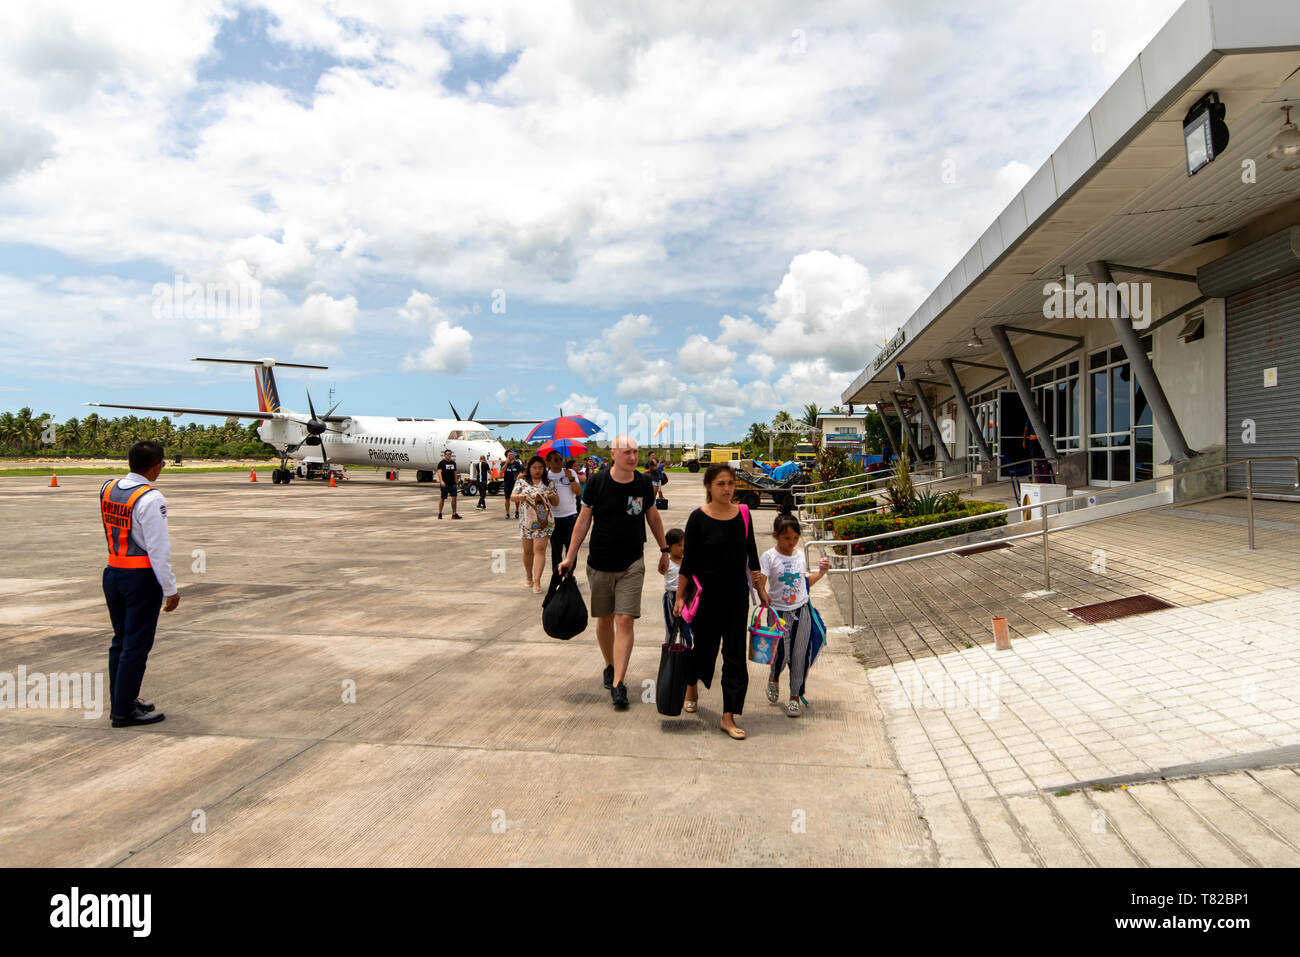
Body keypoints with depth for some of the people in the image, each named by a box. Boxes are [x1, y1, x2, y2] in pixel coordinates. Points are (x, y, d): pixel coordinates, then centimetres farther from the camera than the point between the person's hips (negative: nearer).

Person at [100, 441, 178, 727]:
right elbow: (159, 549, -19)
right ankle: (124, 711, 9)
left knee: (120, 640, 18)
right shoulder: (150, 499, -19)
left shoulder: (107, 489, 4)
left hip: (113, 572, 8)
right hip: (142, 577, -8)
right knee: (136, 645, 2)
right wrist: (170, 589, -14)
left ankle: (120, 702, 30)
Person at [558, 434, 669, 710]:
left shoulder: (643, 483, -2)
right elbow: (583, 520, -1)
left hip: (632, 564, 0)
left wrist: (664, 549, 19)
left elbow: (653, 517, 14)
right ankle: (610, 666, 36)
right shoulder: (597, 482, -8)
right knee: (604, 618, 13)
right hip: (600, 563, 0)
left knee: (625, 620, -9)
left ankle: (618, 683, -5)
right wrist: (570, 557, -2)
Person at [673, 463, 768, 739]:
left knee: (735, 653, 2)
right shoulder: (699, 518, -10)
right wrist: (680, 597, -5)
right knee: (704, 645, 12)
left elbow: (752, 555, 10)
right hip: (706, 592, -3)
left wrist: (761, 589, 12)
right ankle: (691, 686, 44)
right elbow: (688, 561, -6)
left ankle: (729, 716, 10)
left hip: (737, 593, 3)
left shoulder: (743, 514, 0)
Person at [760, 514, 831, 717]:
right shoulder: (769, 557, -9)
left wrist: (821, 573, 8)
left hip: (802, 611, 4)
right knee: (782, 653, -8)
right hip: (779, 612, -4)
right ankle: (773, 678, 26)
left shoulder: (800, 555, 7)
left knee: (801, 655, 3)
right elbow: (761, 584, -15)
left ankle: (795, 696, 16)